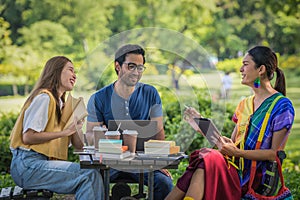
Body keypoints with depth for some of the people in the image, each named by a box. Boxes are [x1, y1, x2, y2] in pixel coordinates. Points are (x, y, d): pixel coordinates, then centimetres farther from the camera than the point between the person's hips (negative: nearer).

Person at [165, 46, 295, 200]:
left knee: (208, 159, -31)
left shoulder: (282, 106, -4)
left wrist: (238, 152, -19)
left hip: (254, 175, -6)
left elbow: (275, 154, -10)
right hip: (234, 166, 6)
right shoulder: (245, 104, 20)